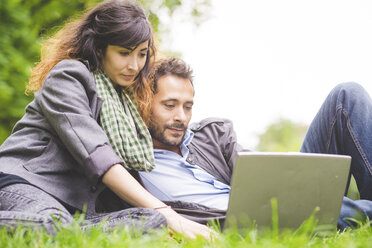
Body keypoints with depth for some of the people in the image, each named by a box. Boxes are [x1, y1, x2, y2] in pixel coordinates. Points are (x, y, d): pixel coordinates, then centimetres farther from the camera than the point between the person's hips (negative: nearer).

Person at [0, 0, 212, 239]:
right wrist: (163, 211, -24)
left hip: (78, 209, 7)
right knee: (52, 224, -45)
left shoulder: (129, 101, 26)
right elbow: (96, 155, -15)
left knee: (154, 222, -28)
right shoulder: (68, 76, 0)